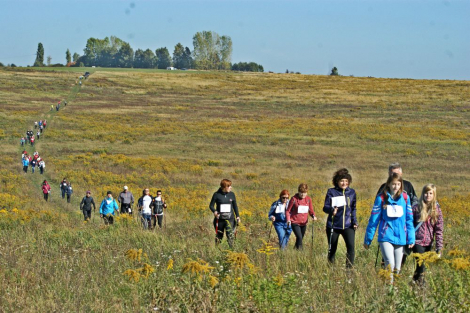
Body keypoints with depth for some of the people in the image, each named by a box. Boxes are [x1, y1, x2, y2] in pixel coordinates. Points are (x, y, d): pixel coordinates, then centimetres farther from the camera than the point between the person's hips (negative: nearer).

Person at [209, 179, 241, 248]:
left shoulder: (232, 194, 3)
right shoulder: (217, 194, -5)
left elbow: (235, 206, 13)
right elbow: (211, 205, 1)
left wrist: (237, 216, 4)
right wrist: (214, 211, -19)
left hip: (230, 219, 1)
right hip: (219, 219, -1)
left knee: (231, 236, -13)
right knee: (219, 236, 10)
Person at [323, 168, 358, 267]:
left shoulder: (352, 192, 8)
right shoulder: (331, 192, 0)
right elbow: (325, 207, -4)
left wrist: (354, 222, 5)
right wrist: (332, 210, -26)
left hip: (348, 225, 1)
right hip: (333, 225, -1)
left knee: (351, 246, -20)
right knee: (332, 249, 7)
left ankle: (349, 268, -16)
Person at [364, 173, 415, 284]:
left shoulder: (405, 198, 6)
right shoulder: (381, 198, -2)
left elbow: (409, 219, 11)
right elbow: (373, 220, 3)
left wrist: (411, 238, 6)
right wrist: (368, 239, 5)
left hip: (400, 238, 3)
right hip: (386, 237, -3)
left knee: (397, 269, 7)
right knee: (390, 265, -18)